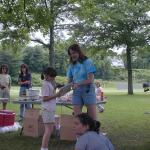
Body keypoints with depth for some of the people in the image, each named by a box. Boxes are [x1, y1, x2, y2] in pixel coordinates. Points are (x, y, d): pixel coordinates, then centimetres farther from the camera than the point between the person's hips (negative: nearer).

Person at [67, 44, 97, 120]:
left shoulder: (87, 62, -4)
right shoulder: (72, 65, 10)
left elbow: (90, 80, -11)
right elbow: (70, 80, 11)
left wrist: (77, 84, -19)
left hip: (88, 90, -4)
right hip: (76, 92, 4)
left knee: (92, 117, -3)